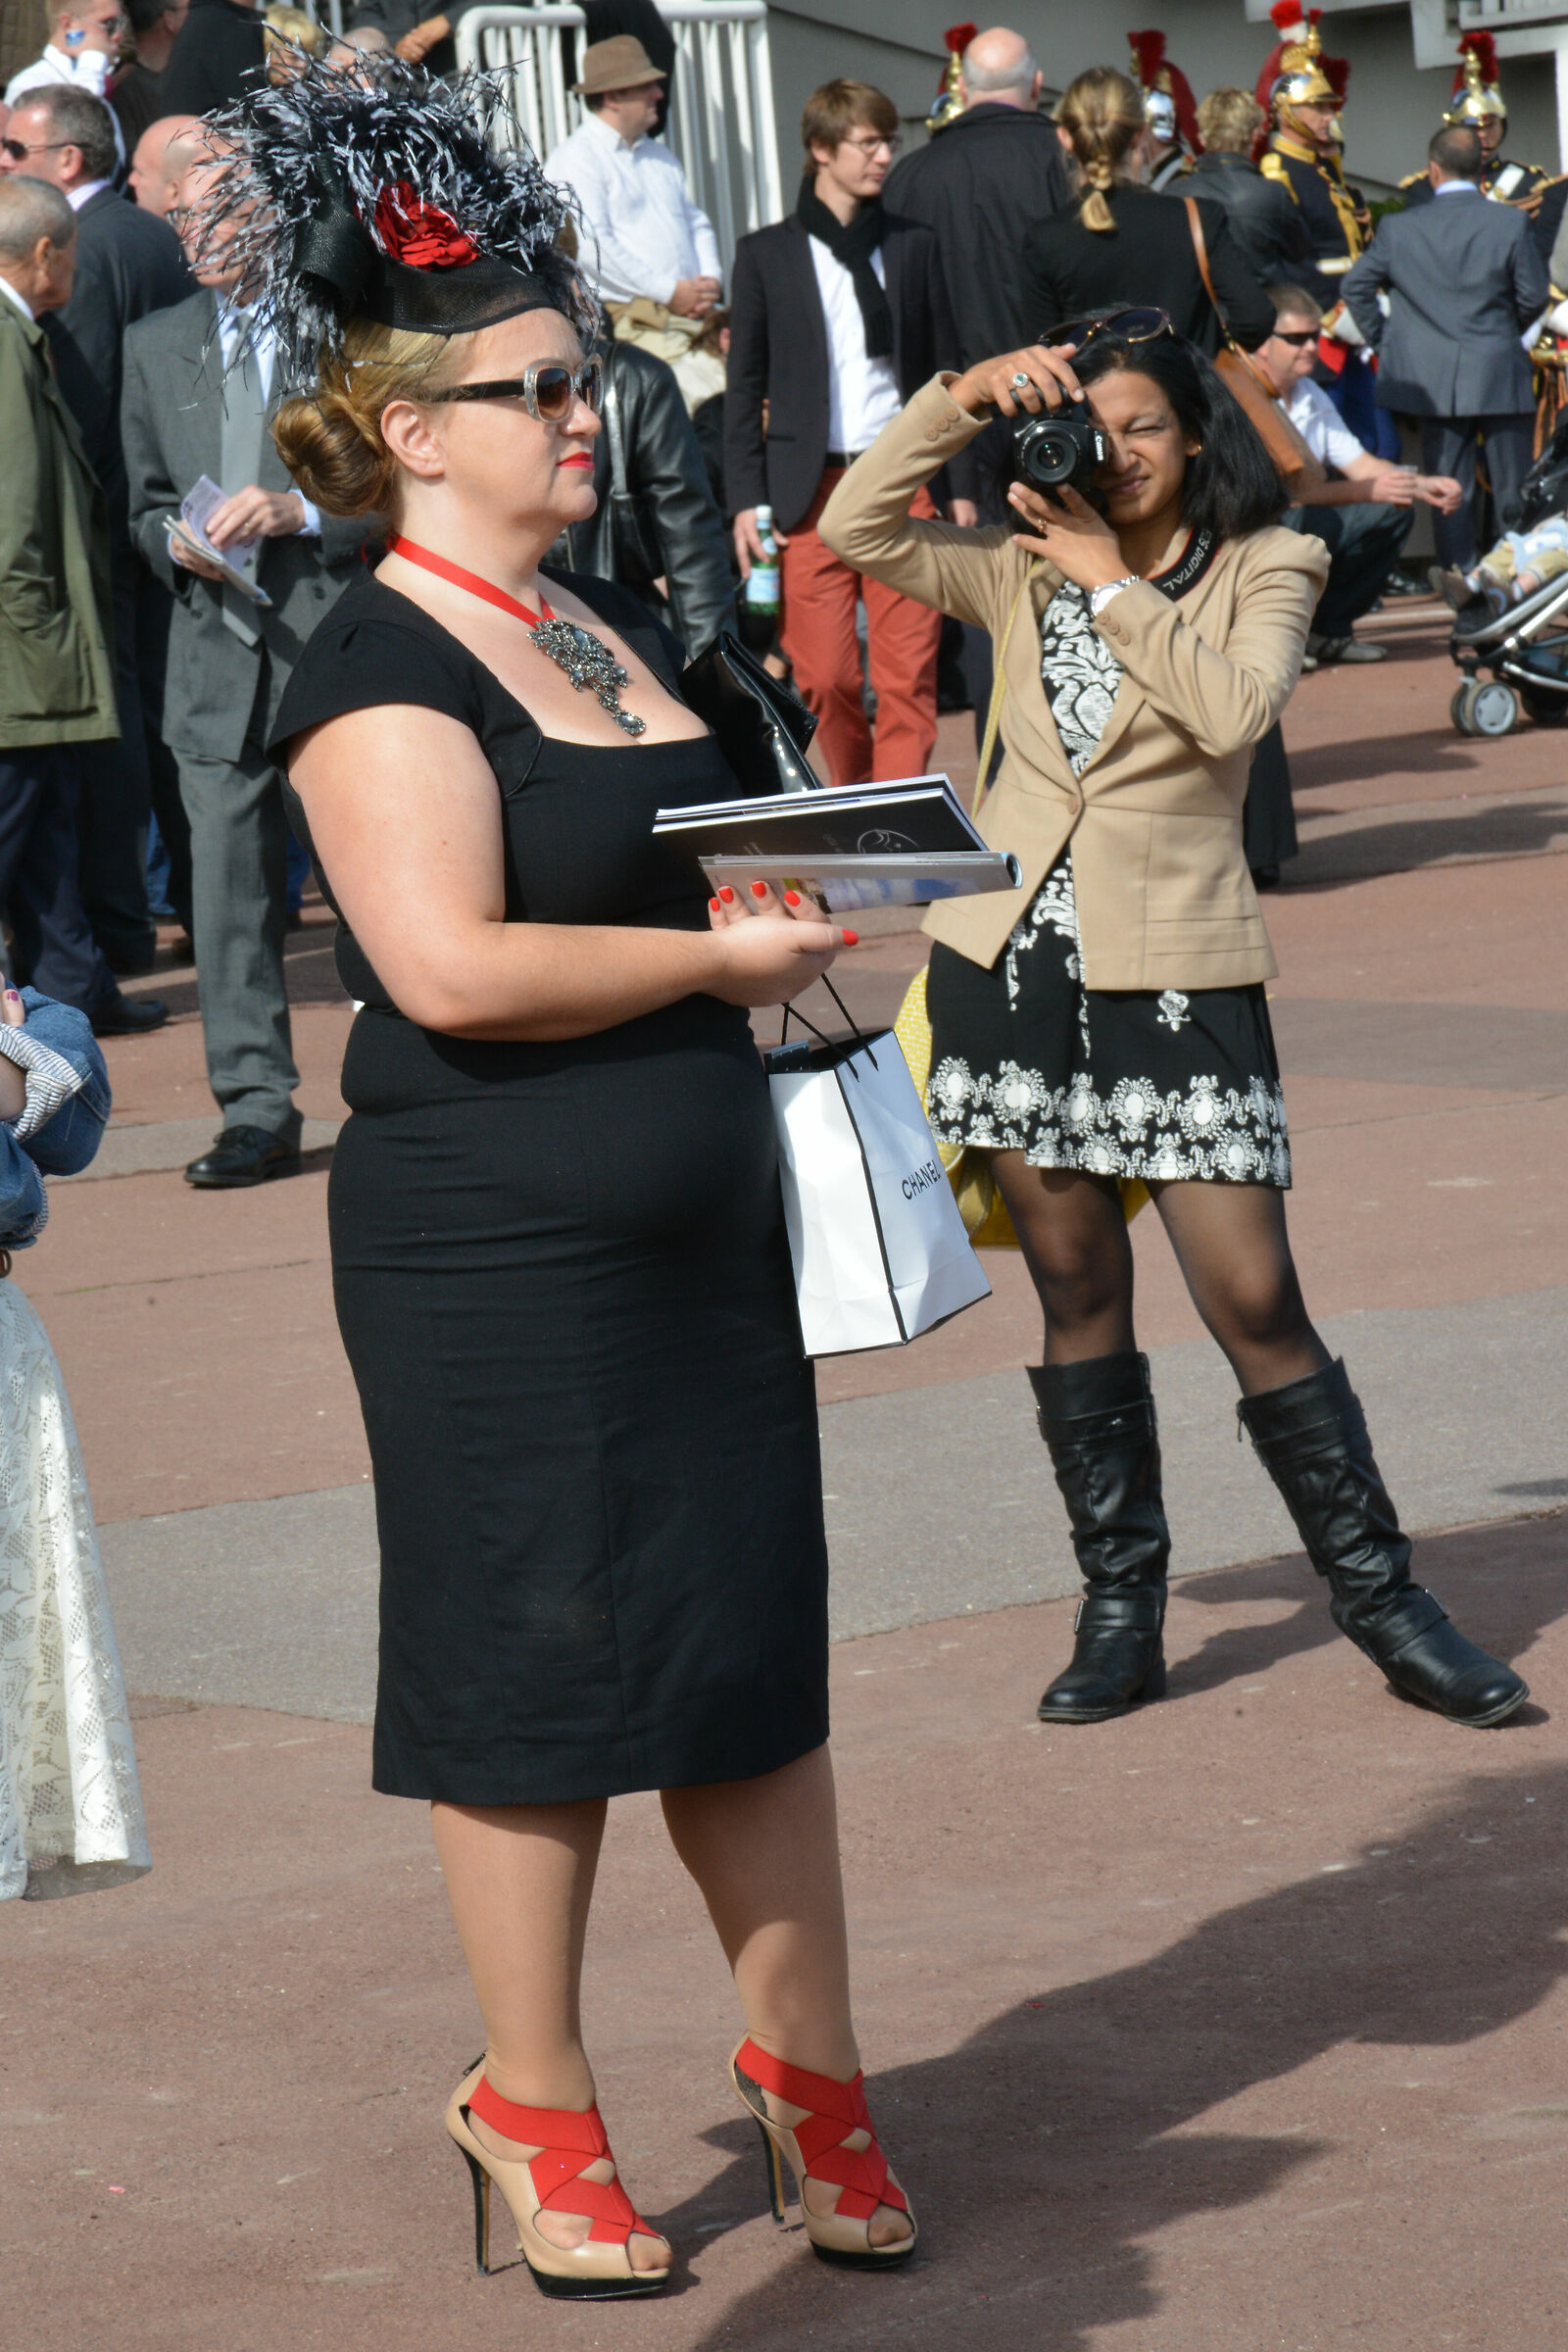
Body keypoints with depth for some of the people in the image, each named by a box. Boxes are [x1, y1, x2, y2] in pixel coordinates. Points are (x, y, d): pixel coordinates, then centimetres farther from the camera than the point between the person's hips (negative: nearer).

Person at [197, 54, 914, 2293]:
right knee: (539, 1680, 2)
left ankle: (806, 2060, 24)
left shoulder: (622, 630, 14)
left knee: (757, 1648, 11)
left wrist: (801, 907, 6)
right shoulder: (383, 672, -13)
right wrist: (723, 955, -16)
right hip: (496, 1260, -8)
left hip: (703, 1229, 8)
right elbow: (452, 966, -24)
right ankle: (536, 2107, 16)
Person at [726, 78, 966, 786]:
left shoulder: (914, 247, 11)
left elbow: (946, 371, 12)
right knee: (824, 678, -2)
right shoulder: (766, 255, 6)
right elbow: (744, 384, 7)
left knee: (908, 675, -6)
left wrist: (960, 487, 6)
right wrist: (747, 499, -2)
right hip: (811, 490, -1)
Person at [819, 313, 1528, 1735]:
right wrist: (964, 396, -7)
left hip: (1176, 972, -3)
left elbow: (1237, 709, -16)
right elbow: (856, 528, 0)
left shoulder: (1262, 570, 2)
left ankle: (1382, 1603, 5)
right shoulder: (1021, 571, 10)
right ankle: (1121, 1615, 16)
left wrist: (1114, 581, -11)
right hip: (1017, 961, 3)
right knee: (1077, 1290, 7)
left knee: (1255, 1300, -6)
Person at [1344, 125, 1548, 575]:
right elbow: (1534, 297, -2)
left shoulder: (1398, 229, -2)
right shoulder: (1511, 223, -7)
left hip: (1435, 381, 1)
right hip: (1502, 378, -1)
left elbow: (1356, 286, 4)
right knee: (1515, 488, 7)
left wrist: (1382, 339, 16)